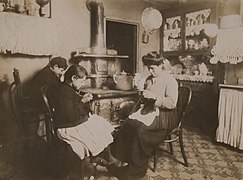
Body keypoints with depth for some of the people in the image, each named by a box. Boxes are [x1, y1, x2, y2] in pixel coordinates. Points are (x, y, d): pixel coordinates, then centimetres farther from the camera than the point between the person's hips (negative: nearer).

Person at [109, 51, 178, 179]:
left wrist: (155, 97, -24)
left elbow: (172, 103, -16)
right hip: (149, 110, 7)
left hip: (164, 115, -7)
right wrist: (144, 95, 5)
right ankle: (124, 159, -18)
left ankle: (137, 169, -17)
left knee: (141, 128, -30)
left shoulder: (170, 81, -6)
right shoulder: (149, 79, 16)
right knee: (129, 123, -22)